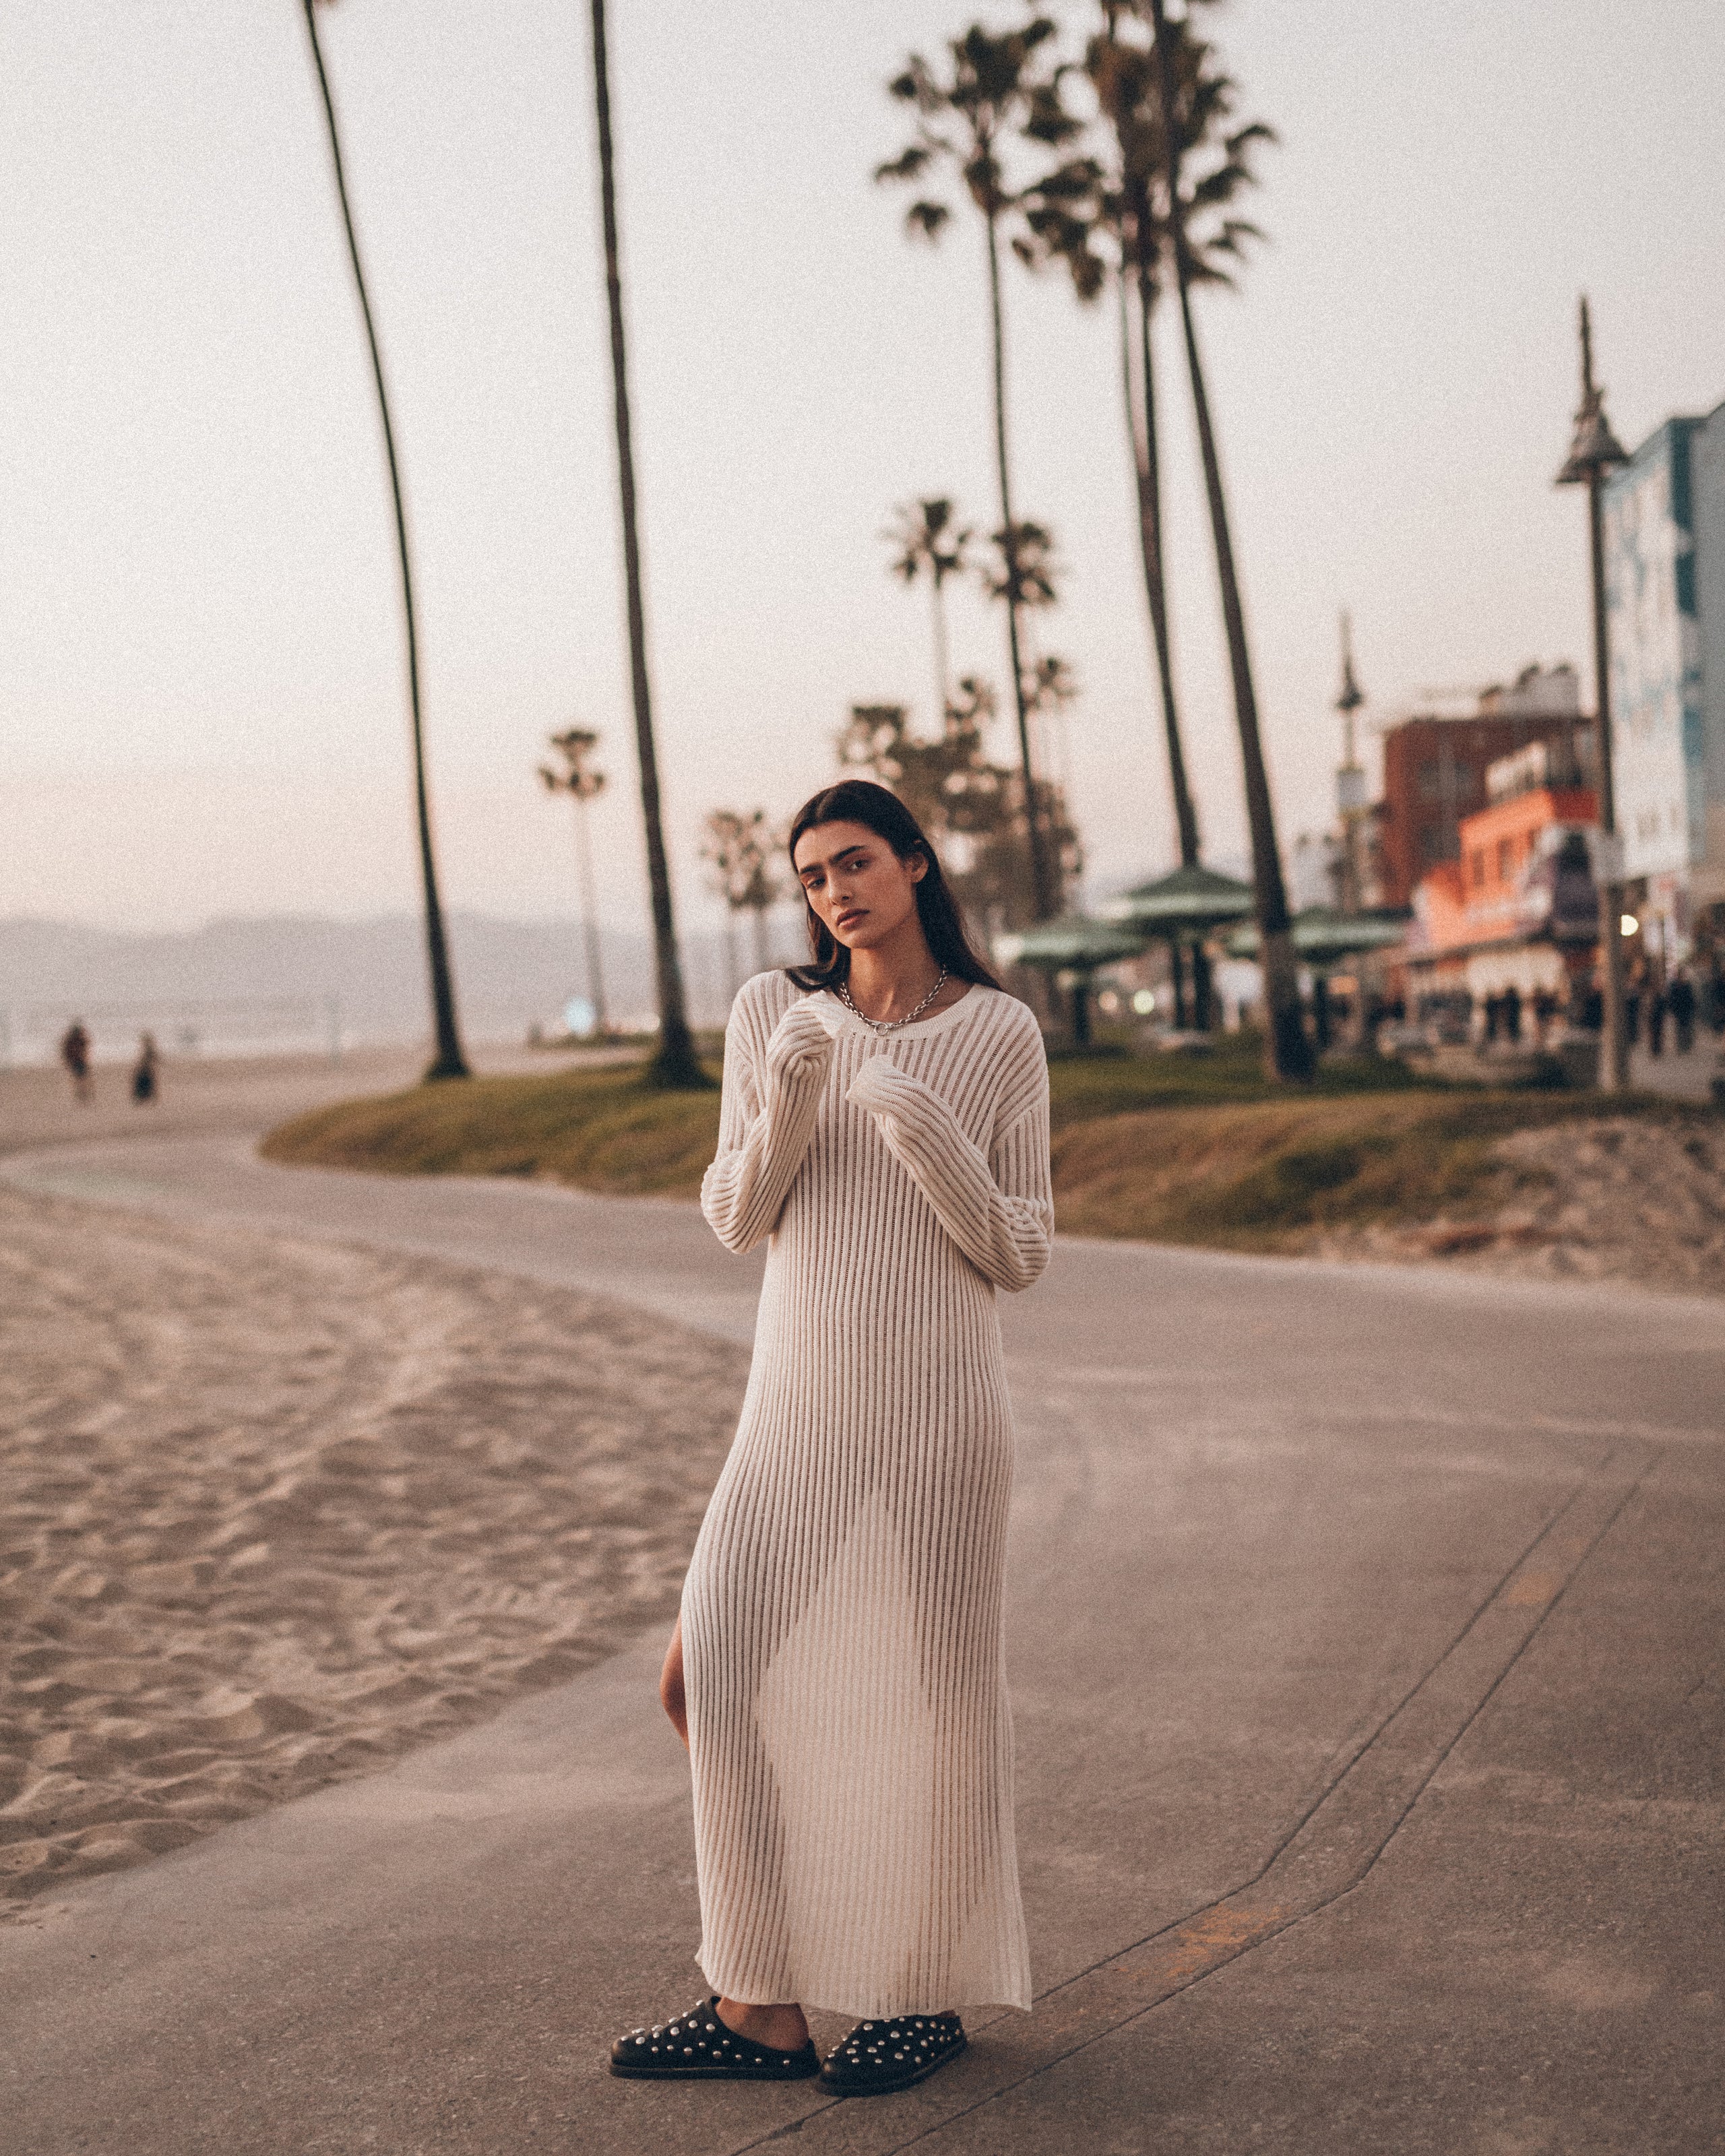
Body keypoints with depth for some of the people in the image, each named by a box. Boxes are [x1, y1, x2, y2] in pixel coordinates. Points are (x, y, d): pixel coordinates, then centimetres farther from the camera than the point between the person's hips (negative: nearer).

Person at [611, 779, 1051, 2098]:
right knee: (714, 1682, -2)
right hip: (800, 1398, 3)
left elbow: (1023, 1256, -2)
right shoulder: (774, 1012, 5)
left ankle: (931, 1996, 22)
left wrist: (928, 1138, -18)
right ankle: (762, 2004, 10)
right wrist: (786, 1102, -15)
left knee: (923, 1696, 4)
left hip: (937, 1400, -3)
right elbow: (736, 1221, 2)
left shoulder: (1000, 1036, -1)